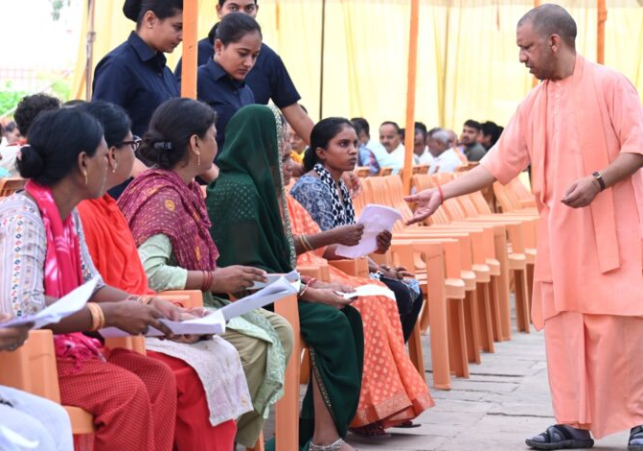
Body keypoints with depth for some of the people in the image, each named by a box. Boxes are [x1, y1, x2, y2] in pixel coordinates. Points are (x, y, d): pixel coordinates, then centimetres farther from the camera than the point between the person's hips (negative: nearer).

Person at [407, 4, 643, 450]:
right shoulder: (533, 105, 12)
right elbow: (499, 163, 11)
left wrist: (597, 181, -24)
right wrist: (441, 193, 5)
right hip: (560, 234, 6)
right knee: (563, 325, 3)